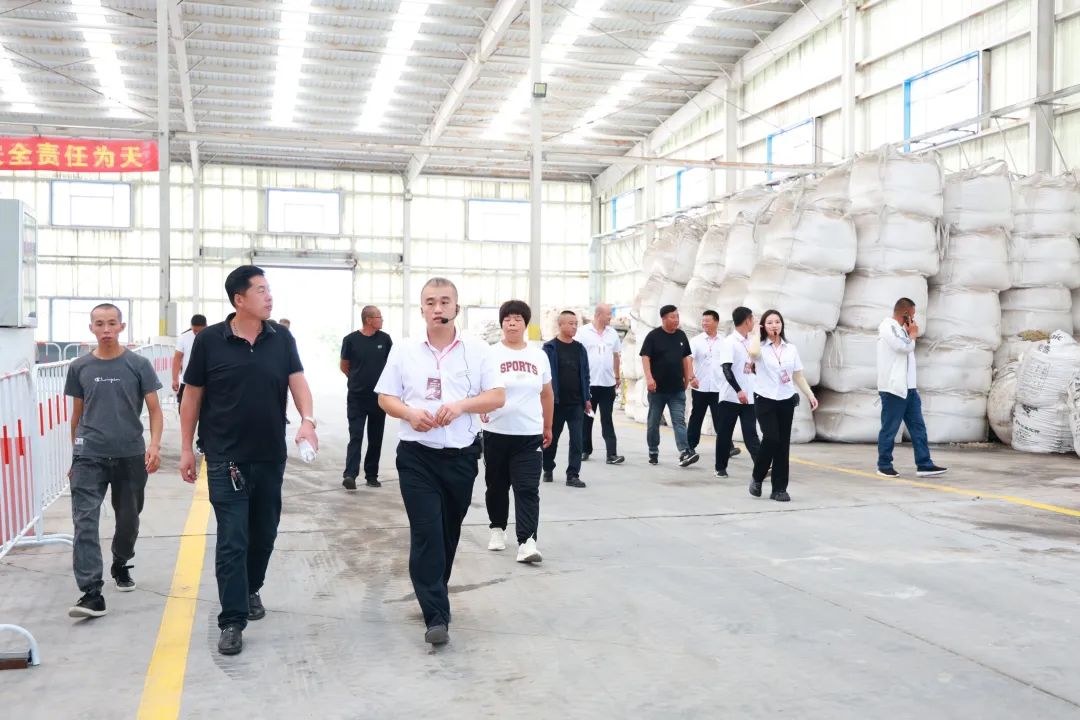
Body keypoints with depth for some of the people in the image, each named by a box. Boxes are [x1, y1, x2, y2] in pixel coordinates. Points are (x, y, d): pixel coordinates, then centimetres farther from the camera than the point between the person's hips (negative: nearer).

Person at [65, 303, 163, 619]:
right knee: (85, 522, -11)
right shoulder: (79, 368, 5)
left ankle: (121, 565, 41)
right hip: (89, 457, 0)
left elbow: (154, 410, 0)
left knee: (128, 520, 14)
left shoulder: (138, 365, 0)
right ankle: (92, 593, -13)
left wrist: (155, 445, -15)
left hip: (130, 456, 0)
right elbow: (77, 414, 14)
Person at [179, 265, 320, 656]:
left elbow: (297, 381, -5)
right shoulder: (209, 340, -7)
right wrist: (186, 449, 0)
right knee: (232, 540, -4)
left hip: (271, 456, 4)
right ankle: (232, 620, 3)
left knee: (264, 533, 16)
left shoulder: (281, 338, 1)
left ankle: (251, 589, 40)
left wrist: (307, 420, -24)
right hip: (226, 459, -3)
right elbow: (192, 396, 0)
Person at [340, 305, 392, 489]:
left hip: (379, 397, 3)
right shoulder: (351, 340, -6)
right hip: (356, 397, -3)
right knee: (355, 436, -9)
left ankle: (372, 475, 18)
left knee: (375, 438, 8)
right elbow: (344, 366, 7)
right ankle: (350, 475, -15)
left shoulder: (384, 339, 0)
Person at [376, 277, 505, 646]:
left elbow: (497, 396, 1)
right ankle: (436, 616, -8)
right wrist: (410, 413, -16)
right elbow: (385, 398, 5)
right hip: (417, 455, -2)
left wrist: (461, 405, -16)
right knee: (426, 533, -9)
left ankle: (433, 593, 35)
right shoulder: (404, 350, 3)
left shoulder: (477, 350, 3)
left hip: (462, 455, 2)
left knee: (449, 532, 14)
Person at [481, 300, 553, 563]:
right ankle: (498, 529, 33)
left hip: (530, 435, 1)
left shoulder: (539, 356, 7)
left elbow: (547, 394, 16)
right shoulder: (490, 354, -3)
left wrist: (548, 427, 18)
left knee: (528, 490, -7)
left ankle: (526, 542, -12)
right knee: (497, 486, 13)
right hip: (496, 433, -1)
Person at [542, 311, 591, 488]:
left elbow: (585, 375, 13)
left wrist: (587, 398, 9)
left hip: (576, 403, 3)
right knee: (552, 438, 11)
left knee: (577, 440, -3)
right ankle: (548, 470, 28)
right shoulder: (550, 348, -5)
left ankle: (573, 475, 1)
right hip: (556, 402, -3)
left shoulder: (580, 349, 9)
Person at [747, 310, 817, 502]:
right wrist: (757, 333, -12)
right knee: (771, 439, -18)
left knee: (783, 444, 3)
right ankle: (757, 478, 5)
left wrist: (810, 395, 1)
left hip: (786, 401, 4)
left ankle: (779, 488, 10)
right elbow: (753, 353, -29)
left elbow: (798, 376, 11)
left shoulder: (791, 349, 8)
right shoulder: (761, 347, -3)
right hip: (765, 400, -4)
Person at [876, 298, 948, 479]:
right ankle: (884, 465, 7)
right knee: (890, 429, -2)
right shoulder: (887, 326, -9)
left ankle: (924, 465, 5)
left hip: (908, 387, 9)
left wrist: (910, 335, 13)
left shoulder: (900, 328, 20)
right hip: (893, 387, -9)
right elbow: (906, 346, -19)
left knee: (918, 427, 4)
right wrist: (913, 335, 0)